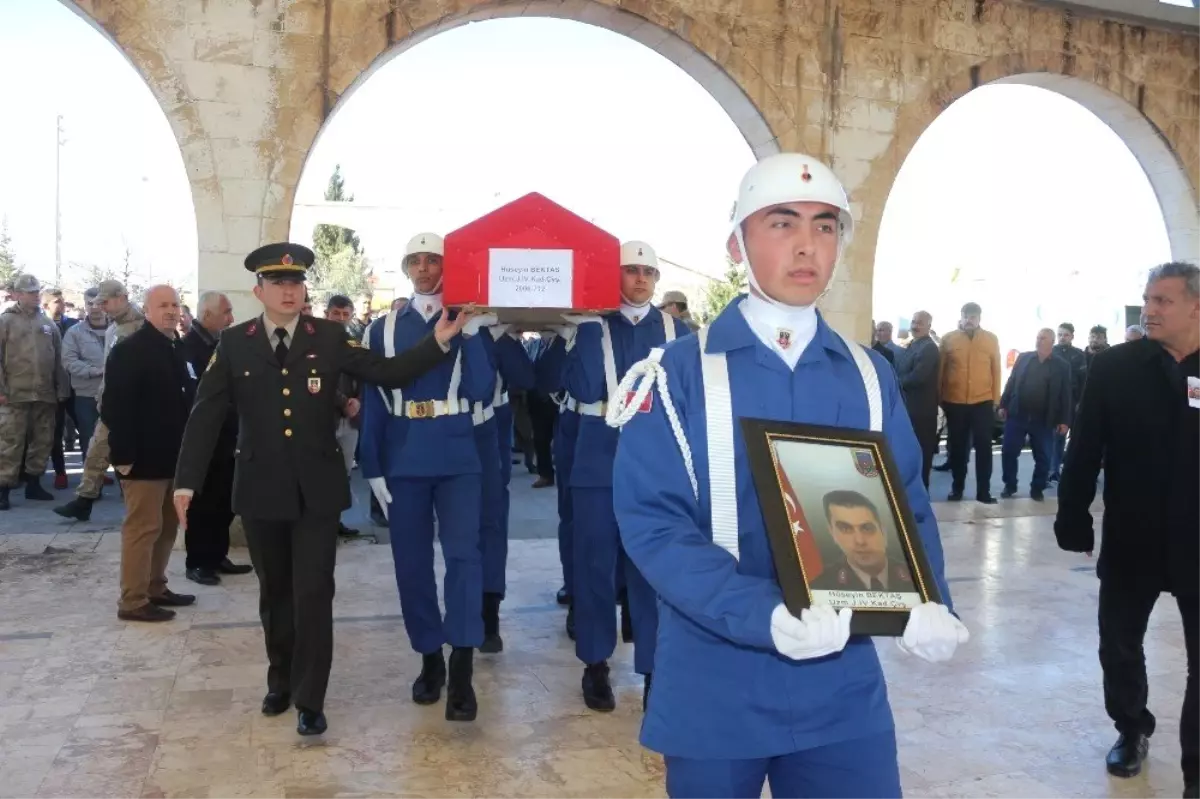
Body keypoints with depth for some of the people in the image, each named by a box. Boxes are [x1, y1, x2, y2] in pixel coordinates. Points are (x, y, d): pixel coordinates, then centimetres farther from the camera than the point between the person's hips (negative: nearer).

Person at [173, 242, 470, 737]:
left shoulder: (330, 337, 0)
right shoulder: (234, 343, 0)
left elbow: (388, 373, -3)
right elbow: (206, 414, 0)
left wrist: (438, 343, -15)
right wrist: (187, 480, -4)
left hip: (318, 488, -1)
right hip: (261, 489, 1)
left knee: (313, 593, -1)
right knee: (275, 592, 15)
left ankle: (310, 700, 11)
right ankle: (281, 680, 35)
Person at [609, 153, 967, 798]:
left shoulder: (871, 377, 5)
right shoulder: (680, 374, -8)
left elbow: (907, 512, 6)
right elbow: (652, 523, -14)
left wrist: (927, 604, -14)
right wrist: (765, 616, -28)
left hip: (845, 687, 3)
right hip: (715, 690, -3)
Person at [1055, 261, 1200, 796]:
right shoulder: (1114, 367, -4)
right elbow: (1084, 451, -3)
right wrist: (1073, 521, -6)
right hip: (1130, 543, 1)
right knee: (1120, 647, 16)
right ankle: (1131, 730, 41)